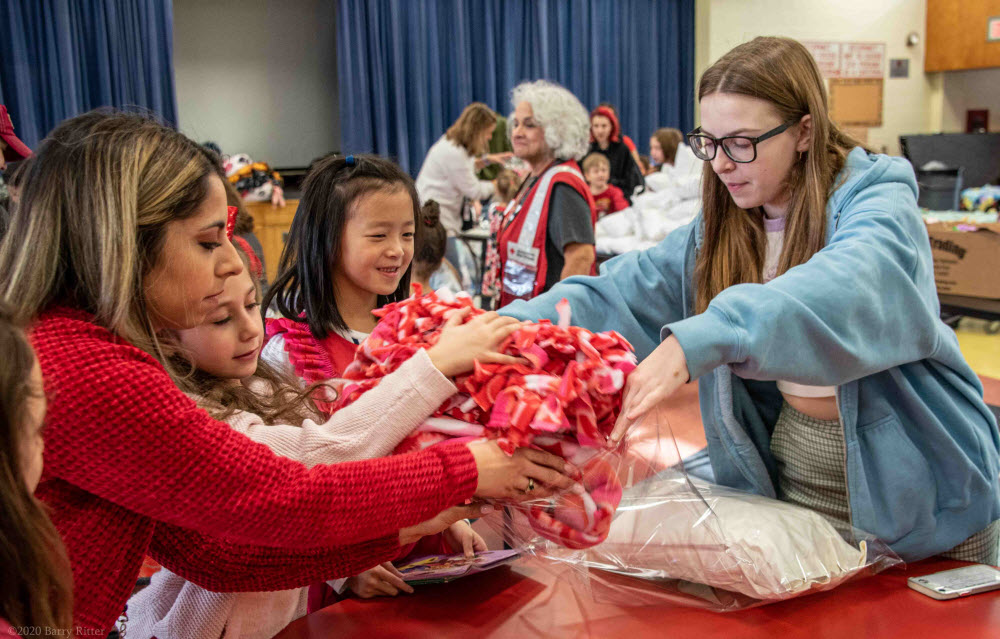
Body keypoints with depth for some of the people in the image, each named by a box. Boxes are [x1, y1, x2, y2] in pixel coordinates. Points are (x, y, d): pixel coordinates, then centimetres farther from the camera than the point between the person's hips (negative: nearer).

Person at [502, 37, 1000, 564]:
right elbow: (617, 295, -7)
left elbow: (846, 286, -39)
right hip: (789, 492, 5)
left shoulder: (877, 200, -16)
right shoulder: (720, 230, 1)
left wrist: (695, 341, -52)